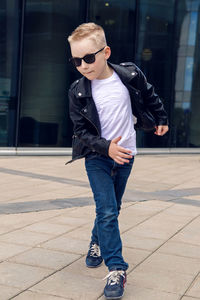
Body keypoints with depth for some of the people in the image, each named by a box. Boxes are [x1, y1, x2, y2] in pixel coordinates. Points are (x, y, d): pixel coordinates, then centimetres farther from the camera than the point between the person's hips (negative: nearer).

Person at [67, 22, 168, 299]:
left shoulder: (130, 76, -11)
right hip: (97, 157, -2)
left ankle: (97, 243, 42)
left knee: (112, 209, 15)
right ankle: (116, 269, -7)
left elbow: (150, 97, 9)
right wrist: (107, 147, -25)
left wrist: (161, 119, 22)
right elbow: (82, 131, -10)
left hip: (125, 155, 2)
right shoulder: (78, 92, -13)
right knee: (107, 211, -13)